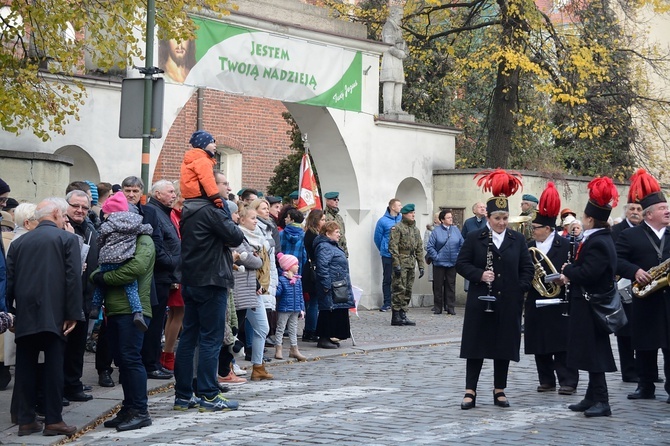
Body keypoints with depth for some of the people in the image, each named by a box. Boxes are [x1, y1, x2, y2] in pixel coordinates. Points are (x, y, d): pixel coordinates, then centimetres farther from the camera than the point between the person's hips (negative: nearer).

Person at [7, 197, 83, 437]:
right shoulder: (67, 238, 0)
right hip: (53, 313, -4)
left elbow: (9, 280, 10)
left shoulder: (19, 242, 12)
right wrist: (73, 314, -6)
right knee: (54, 367, 0)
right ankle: (53, 420, 1)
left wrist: (11, 310, 15)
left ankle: (26, 420, 9)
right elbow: (73, 278, -8)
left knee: (25, 368, 7)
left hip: (24, 314, 4)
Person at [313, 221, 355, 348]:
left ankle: (331, 336, 19)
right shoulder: (324, 247, -15)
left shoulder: (332, 246, 20)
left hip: (339, 286, 11)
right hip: (331, 287, -11)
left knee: (338, 311, 12)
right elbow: (322, 267, -24)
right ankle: (324, 339, -3)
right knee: (329, 311, -7)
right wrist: (326, 285, -26)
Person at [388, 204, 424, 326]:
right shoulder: (397, 228, -5)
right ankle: (396, 317, -7)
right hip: (401, 262, -7)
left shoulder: (415, 229, 17)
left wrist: (421, 265, 13)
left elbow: (419, 248, 19)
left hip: (411, 264, 7)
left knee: (408, 290, 8)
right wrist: (396, 264, -18)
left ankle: (403, 315, 14)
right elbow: (393, 247, -12)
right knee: (399, 289, -9)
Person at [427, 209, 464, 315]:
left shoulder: (456, 230, 5)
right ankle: (438, 308, 11)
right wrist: (436, 257, -9)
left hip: (452, 263, 2)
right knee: (438, 285, 3)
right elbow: (430, 247, -4)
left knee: (451, 285, 5)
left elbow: (462, 245, 10)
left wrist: (458, 256, 2)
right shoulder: (436, 231, -4)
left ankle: (451, 307, 10)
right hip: (439, 263, -2)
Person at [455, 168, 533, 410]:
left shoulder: (518, 239, 7)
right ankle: (470, 391, 4)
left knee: (504, 346, 6)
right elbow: (461, 264, 1)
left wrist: (520, 290, -4)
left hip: (509, 303, 2)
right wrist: (479, 275, -14)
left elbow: (527, 268, 9)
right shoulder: (474, 238, 2)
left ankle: (500, 391, 16)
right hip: (480, 302, -2)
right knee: (476, 346, 1)